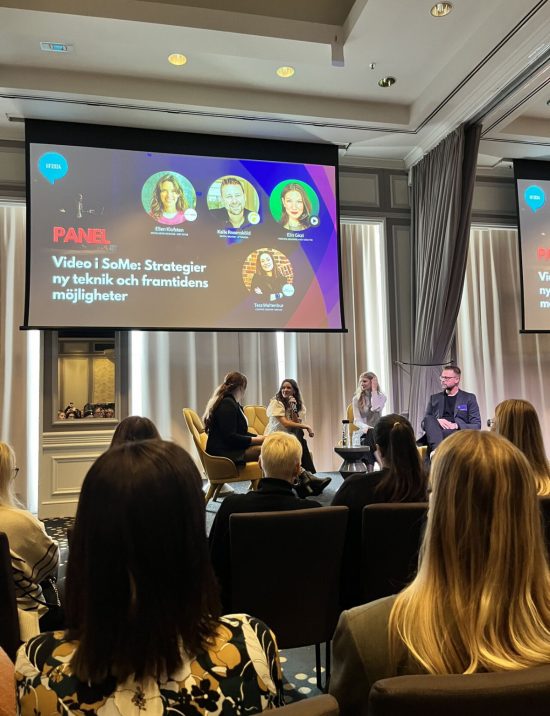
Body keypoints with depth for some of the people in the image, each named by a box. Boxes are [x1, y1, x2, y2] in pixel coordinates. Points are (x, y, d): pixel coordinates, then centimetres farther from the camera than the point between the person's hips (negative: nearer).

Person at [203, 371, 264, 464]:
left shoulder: (231, 403, 21)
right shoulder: (227, 404, -12)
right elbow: (230, 437, -19)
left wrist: (258, 437, 10)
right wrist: (257, 440, -15)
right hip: (223, 452, -10)